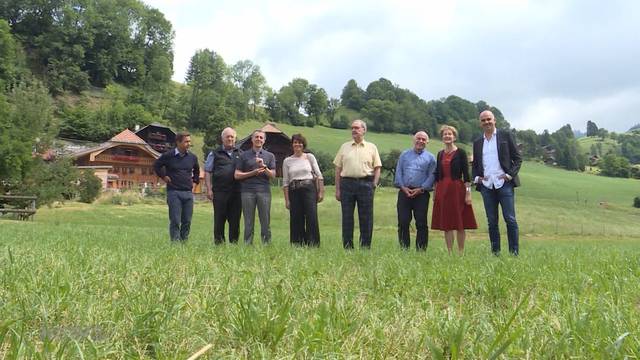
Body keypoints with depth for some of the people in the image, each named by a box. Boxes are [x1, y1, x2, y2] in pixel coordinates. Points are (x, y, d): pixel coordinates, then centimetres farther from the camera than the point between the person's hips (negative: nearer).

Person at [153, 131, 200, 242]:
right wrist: (164, 177, 6)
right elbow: (156, 166, 12)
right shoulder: (168, 156, -3)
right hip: (174, 192, -4)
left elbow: (196, 170, 28)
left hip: (188, 192, 4)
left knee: (187, 221, 5)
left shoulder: (192, 157, 9)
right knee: (175, 221, -4)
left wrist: (195, 182, 18)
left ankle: (184, 242, 13)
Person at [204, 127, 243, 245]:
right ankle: (218, 241, 8)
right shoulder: (215, 154, 9)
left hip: (237, 191, 2)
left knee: (235, 219, 4)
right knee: (219, 218, 0)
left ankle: (234, 242, 12)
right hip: (220, 191, -2)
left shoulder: (241, 154, 16)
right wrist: (209, 189, -4)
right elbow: (207, 172, 6)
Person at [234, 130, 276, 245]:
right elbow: (237, 175, 5)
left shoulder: (269, 156, 14)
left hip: (264, 191, 1)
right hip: (247, 191, 0)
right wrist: (253, 173, -5)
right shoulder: (244, 155, 11)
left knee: (266, 223, -1)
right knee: (248, 223, 1)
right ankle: (247, 245, 6)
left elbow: (273, 175, 6)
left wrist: (263, 166, -10)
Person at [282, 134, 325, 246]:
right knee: (296, 220, 2)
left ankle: (313, 245, -3)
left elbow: (318, 175, 6)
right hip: (294, 191, 2)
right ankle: (297, 245, 10)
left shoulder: (310, 157, 7)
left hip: (309, 189, -1)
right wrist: (287, 200, 2)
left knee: (312, 218, -10)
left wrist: (321, 192, -2)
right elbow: (285, 182, 7)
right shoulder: (287, 161, 9)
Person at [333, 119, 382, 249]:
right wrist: (337, 189, 4)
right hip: (347, 183, 1)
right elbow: (338, 169, 11)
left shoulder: (371, 147, 10)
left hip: (366, 183, -1)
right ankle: (347, 248, 9)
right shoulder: (344, 147, 13)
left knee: (366, 218, 1)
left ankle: (365, 247, 9)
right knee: (347, 218, 2)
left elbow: (377, 168, 8)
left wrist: (374, 185, -5)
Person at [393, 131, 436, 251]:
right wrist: (403, 187, -5)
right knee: (403, 222, -1)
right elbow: (398, 172, 9)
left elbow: (431, 176, 1)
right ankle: (403, 249, 6)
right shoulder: (404, 154, 15)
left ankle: (421, 249, 4)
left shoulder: (430, 157, 10)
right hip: (404, 191, 1)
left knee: (421, 223, -2)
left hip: (421, 193, -1)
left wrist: (421, 189, -11)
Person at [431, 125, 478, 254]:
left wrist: (468, 192, -10)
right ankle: (449, 252, 11)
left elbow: (466, 174, -5)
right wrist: (435, 193, 12)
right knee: (446, 224, 5)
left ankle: (461, 252, 9)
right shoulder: (440, 154, 12)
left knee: (460, 224, 0)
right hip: (442, 190, 4)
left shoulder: (461, 152, -1)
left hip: (457, 189, -4)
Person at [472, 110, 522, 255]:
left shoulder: (506, 136, 5)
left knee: (510, 219, -4)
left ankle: (514, 252, 1)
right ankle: (495, 252, 10)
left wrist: (510, 174, -9)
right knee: (492, 222, 5)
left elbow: (517, 158, 3)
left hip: (504, 183, -3)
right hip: (486, 186, 4)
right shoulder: (477, 143, 16)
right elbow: (475, 164, 20)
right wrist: (476, 177, 1)